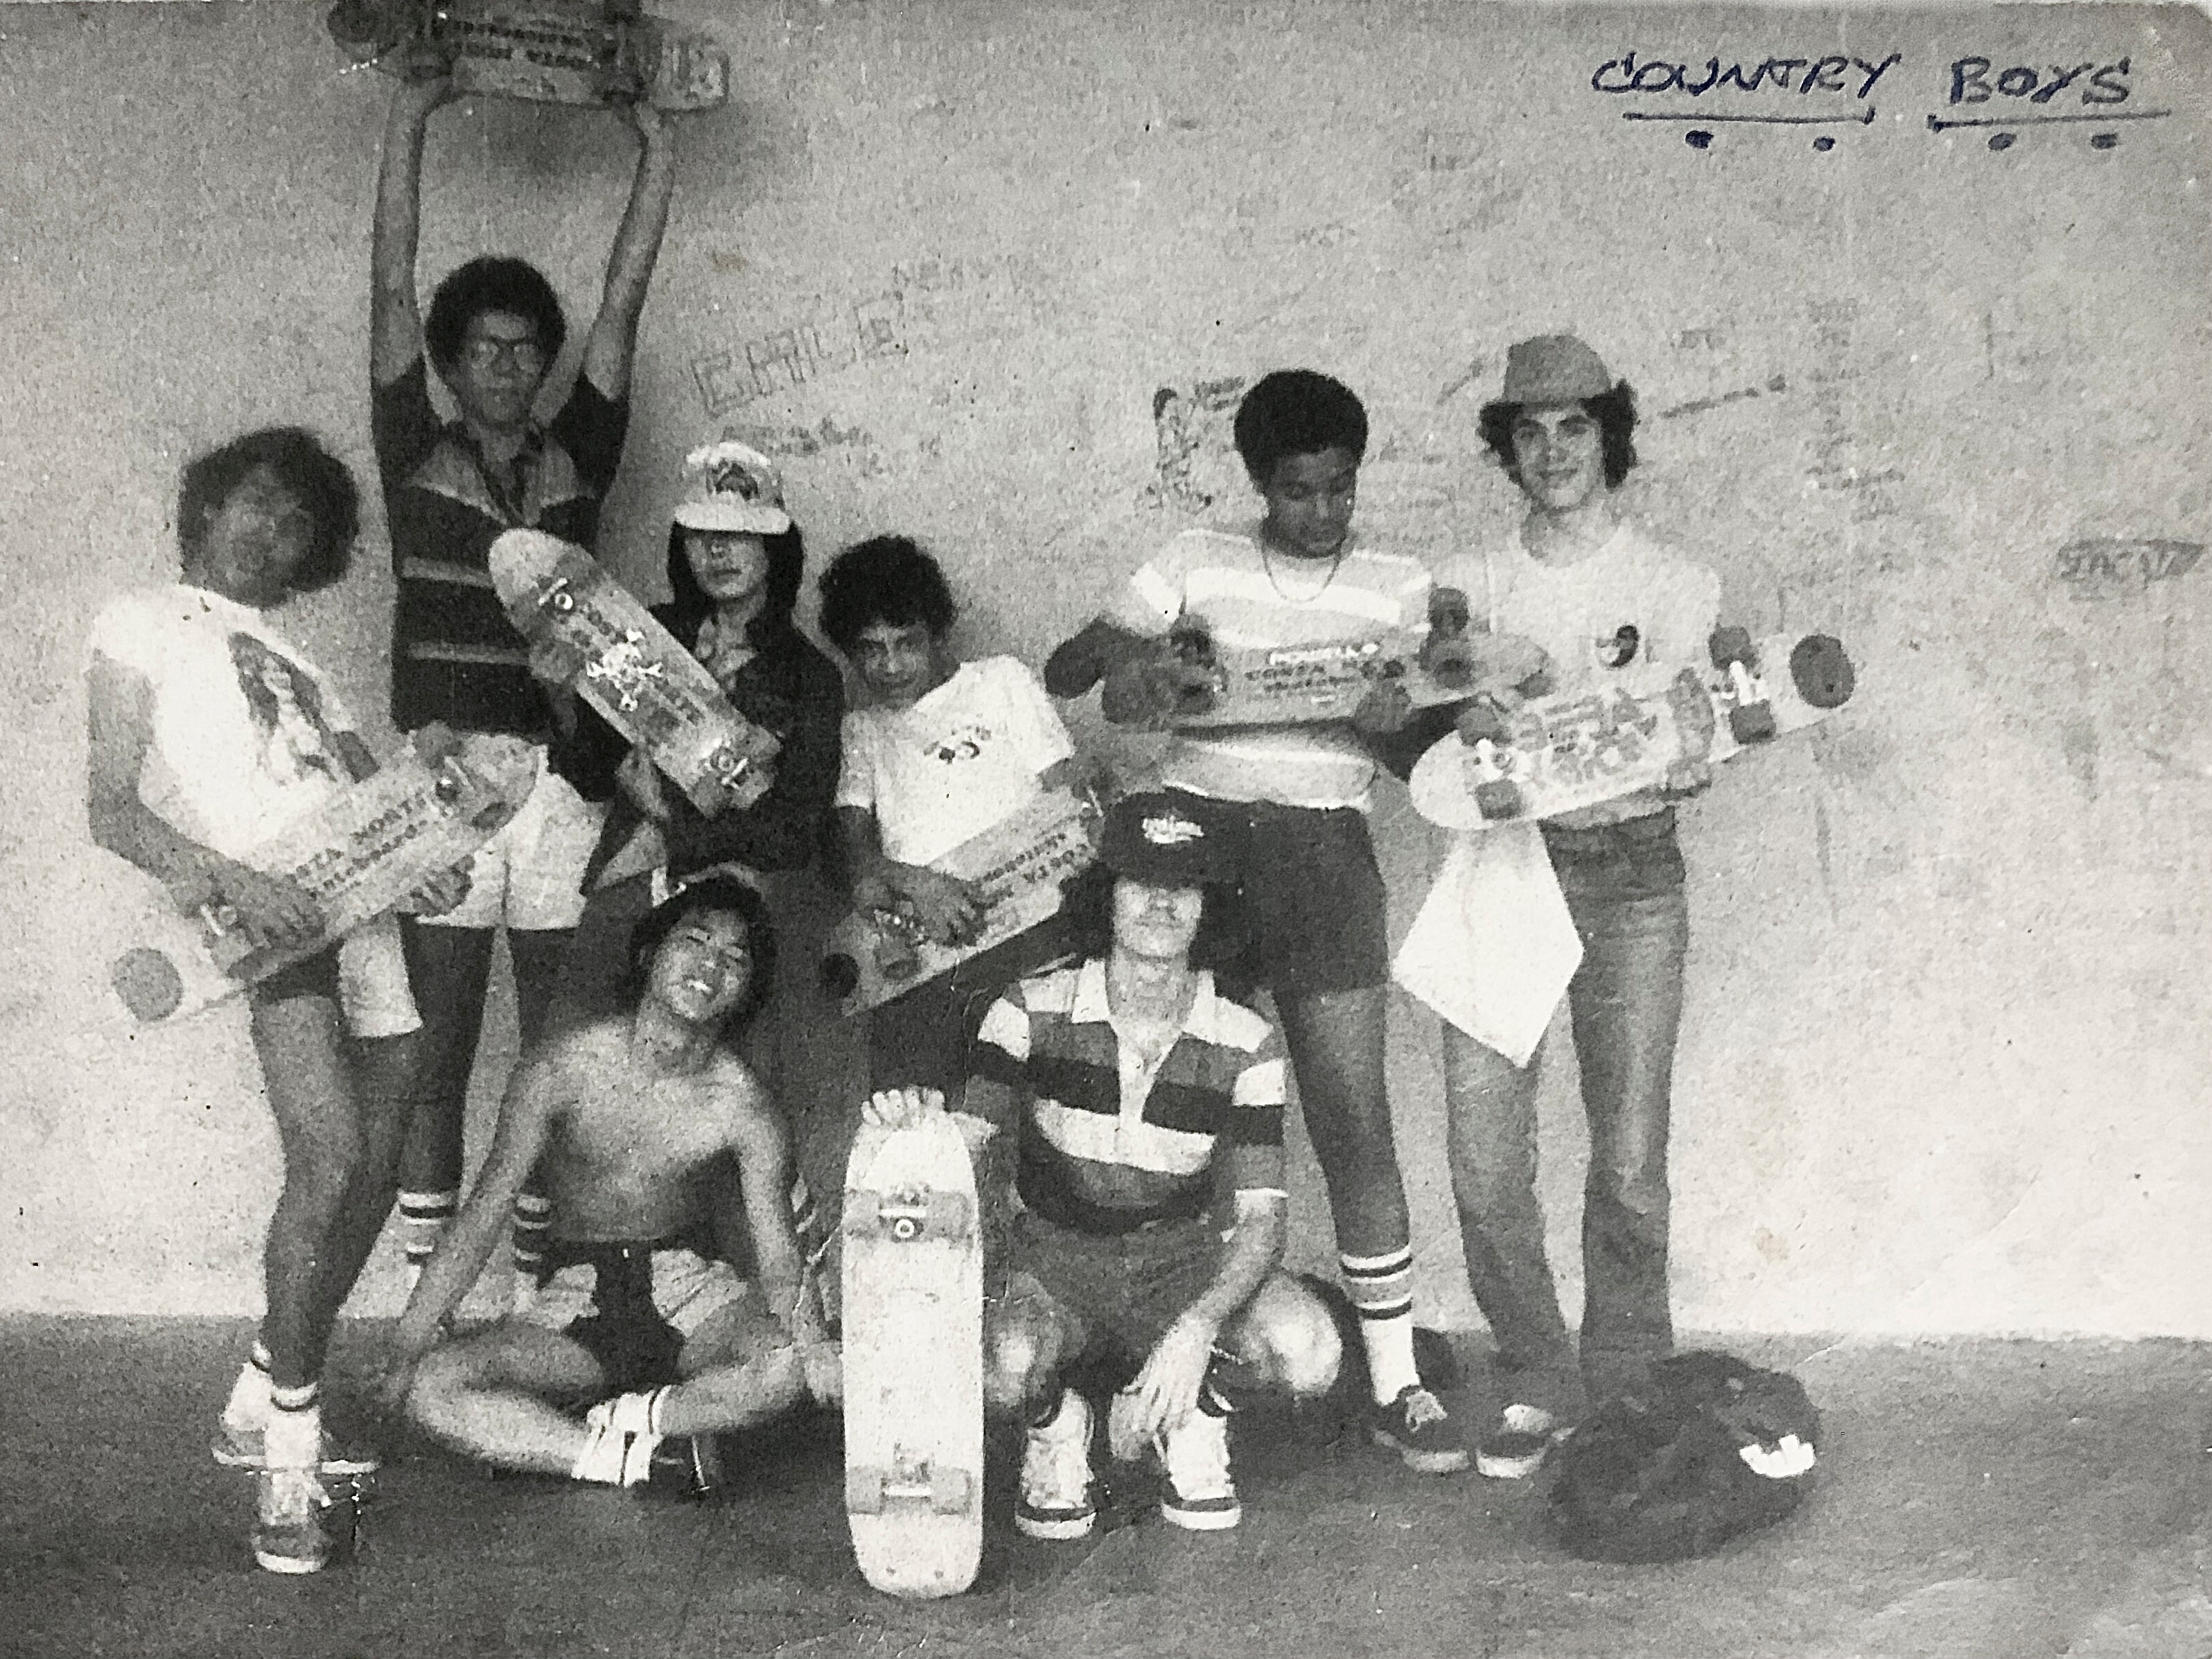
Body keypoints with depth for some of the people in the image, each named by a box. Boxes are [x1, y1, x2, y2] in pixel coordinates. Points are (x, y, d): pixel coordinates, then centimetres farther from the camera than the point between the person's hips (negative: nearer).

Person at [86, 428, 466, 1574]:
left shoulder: (296, 661, 30)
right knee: (330, 1159, -21)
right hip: (261, 908, -7)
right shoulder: (144, 623, 10)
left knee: (369, 1178, 6)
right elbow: (110, 808, -1)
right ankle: (289, 1460, -10)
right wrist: (220, 877, -19)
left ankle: (260, 1410, 24)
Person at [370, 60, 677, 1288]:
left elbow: (622, 302, 7)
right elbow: (391, 290, 1)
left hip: (561, 785, 1)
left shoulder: (577, 460, 10)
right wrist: (410, 118, -2)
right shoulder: (415, 458, 6)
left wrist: (656, 151, 4)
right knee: (437, 1061, 5)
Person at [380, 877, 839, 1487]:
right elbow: (482, 1217, -7)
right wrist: (408, 1345, -13)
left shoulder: (743, 1109, -10)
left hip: (690, 1290, 0)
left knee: (786, 1364, -33)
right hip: (579, 1299, 1)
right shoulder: (565, 1069, -11)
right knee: (432, 1388, -25)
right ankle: (630, 1460, -25)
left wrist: (814, 1345, -35)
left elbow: (780, 1259, -13)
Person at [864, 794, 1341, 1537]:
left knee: (1308, 1350, -27)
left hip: (1180, 1260, 1)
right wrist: (923, 1121, -43)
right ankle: (1055, 1428, 4)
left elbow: (1261, 1217, -14)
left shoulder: (1246, 1045, -10)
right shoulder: (1032, 1012, -11)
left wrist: (1197, 1326, -33)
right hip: (1051, 1256, -1)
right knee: (996, 1360, -35)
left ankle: (1189, 1418, 7)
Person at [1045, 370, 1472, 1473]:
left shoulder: (1399, 586, 12)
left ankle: (1395, 1382, 4)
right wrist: (1119, 649, -17)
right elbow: (1060, 672, 6)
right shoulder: (1199, 563, 10)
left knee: (1355, 1119, -4)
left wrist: (1394, 727, -15)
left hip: (1322, 843, 0)